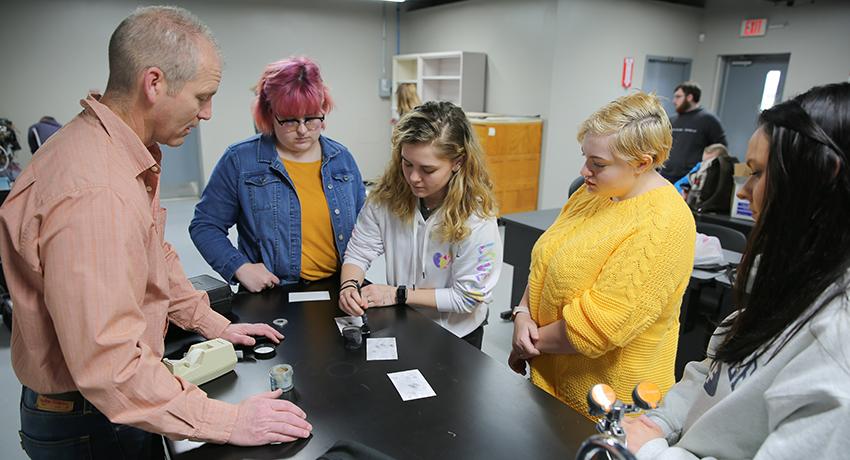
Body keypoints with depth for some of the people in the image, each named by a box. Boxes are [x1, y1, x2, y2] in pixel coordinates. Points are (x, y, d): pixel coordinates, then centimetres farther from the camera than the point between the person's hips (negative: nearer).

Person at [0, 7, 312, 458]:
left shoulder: (127, 152, 0)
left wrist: (213, 323, 10)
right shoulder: (94, 192, -33)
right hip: (85, 424, -8)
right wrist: (227, 422, -29)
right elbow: (108, 364, -34)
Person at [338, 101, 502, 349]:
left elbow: (466, 298, -17)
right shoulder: (386, 196, -13)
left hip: (454, 335, -2)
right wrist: (349, 286, -26)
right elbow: (358, 253, -5)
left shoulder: (476, 217, -23)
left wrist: (400, 294, -18)